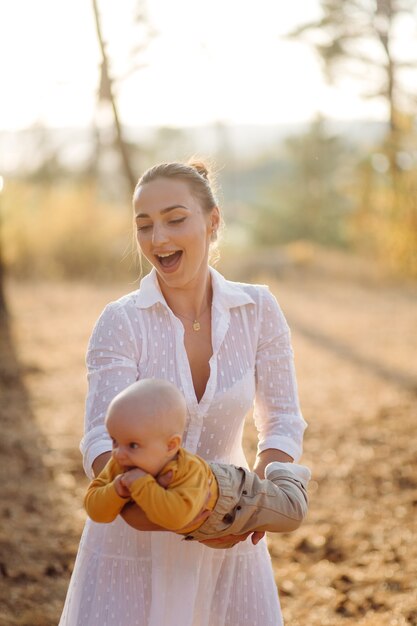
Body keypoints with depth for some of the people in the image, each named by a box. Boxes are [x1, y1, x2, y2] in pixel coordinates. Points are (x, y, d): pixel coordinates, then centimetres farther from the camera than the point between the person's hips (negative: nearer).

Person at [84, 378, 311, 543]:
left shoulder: (189, 471, -49)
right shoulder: (121, 465, -30)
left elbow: (176, 515, -63)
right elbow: (95, 510, -27)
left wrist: (141, 485, -60)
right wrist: (116, 491, -46)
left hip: (237, 497, -6)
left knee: (291, 513, 8)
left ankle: (281, 474, 36)